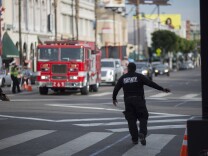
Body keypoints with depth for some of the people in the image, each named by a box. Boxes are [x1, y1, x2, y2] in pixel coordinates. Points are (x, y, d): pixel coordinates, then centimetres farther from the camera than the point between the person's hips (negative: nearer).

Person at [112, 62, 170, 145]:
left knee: (131, 120, 8)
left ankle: (134, 139, 6)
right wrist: (162, 89, -9)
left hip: (128, 101, 2)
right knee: (143, 118, 4)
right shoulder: (139, 76, 0)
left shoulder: (123, 78, 8)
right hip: (139, 100, -2)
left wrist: (114, 98, 30)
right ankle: (142, 133, -21)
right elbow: (151, 83, -9)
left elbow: (116, 89, 13)